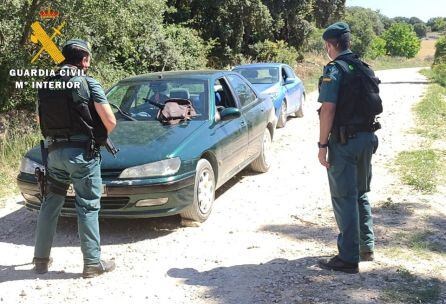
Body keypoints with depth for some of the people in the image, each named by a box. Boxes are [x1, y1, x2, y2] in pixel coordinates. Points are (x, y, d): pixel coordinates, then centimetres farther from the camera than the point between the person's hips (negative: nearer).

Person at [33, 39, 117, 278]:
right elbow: (110, 121, -11)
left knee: (50, 204, 16)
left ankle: (41, 259, 24)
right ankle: (92, 263, 8)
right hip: (82, 153, -5)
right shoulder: (88, 84, -8)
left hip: (54, 152, 5)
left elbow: (42, 122, 14)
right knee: (87, 208, 2)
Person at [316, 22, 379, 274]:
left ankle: (349, 258, 4)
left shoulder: (334, 70, -12)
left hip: (344, 141, -8)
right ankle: (367, 247, 28)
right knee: (361, 193, 20)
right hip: (367, 137, 8)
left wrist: (322, 145, -15)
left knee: (344, 198, -2)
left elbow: (328, 109, -19)